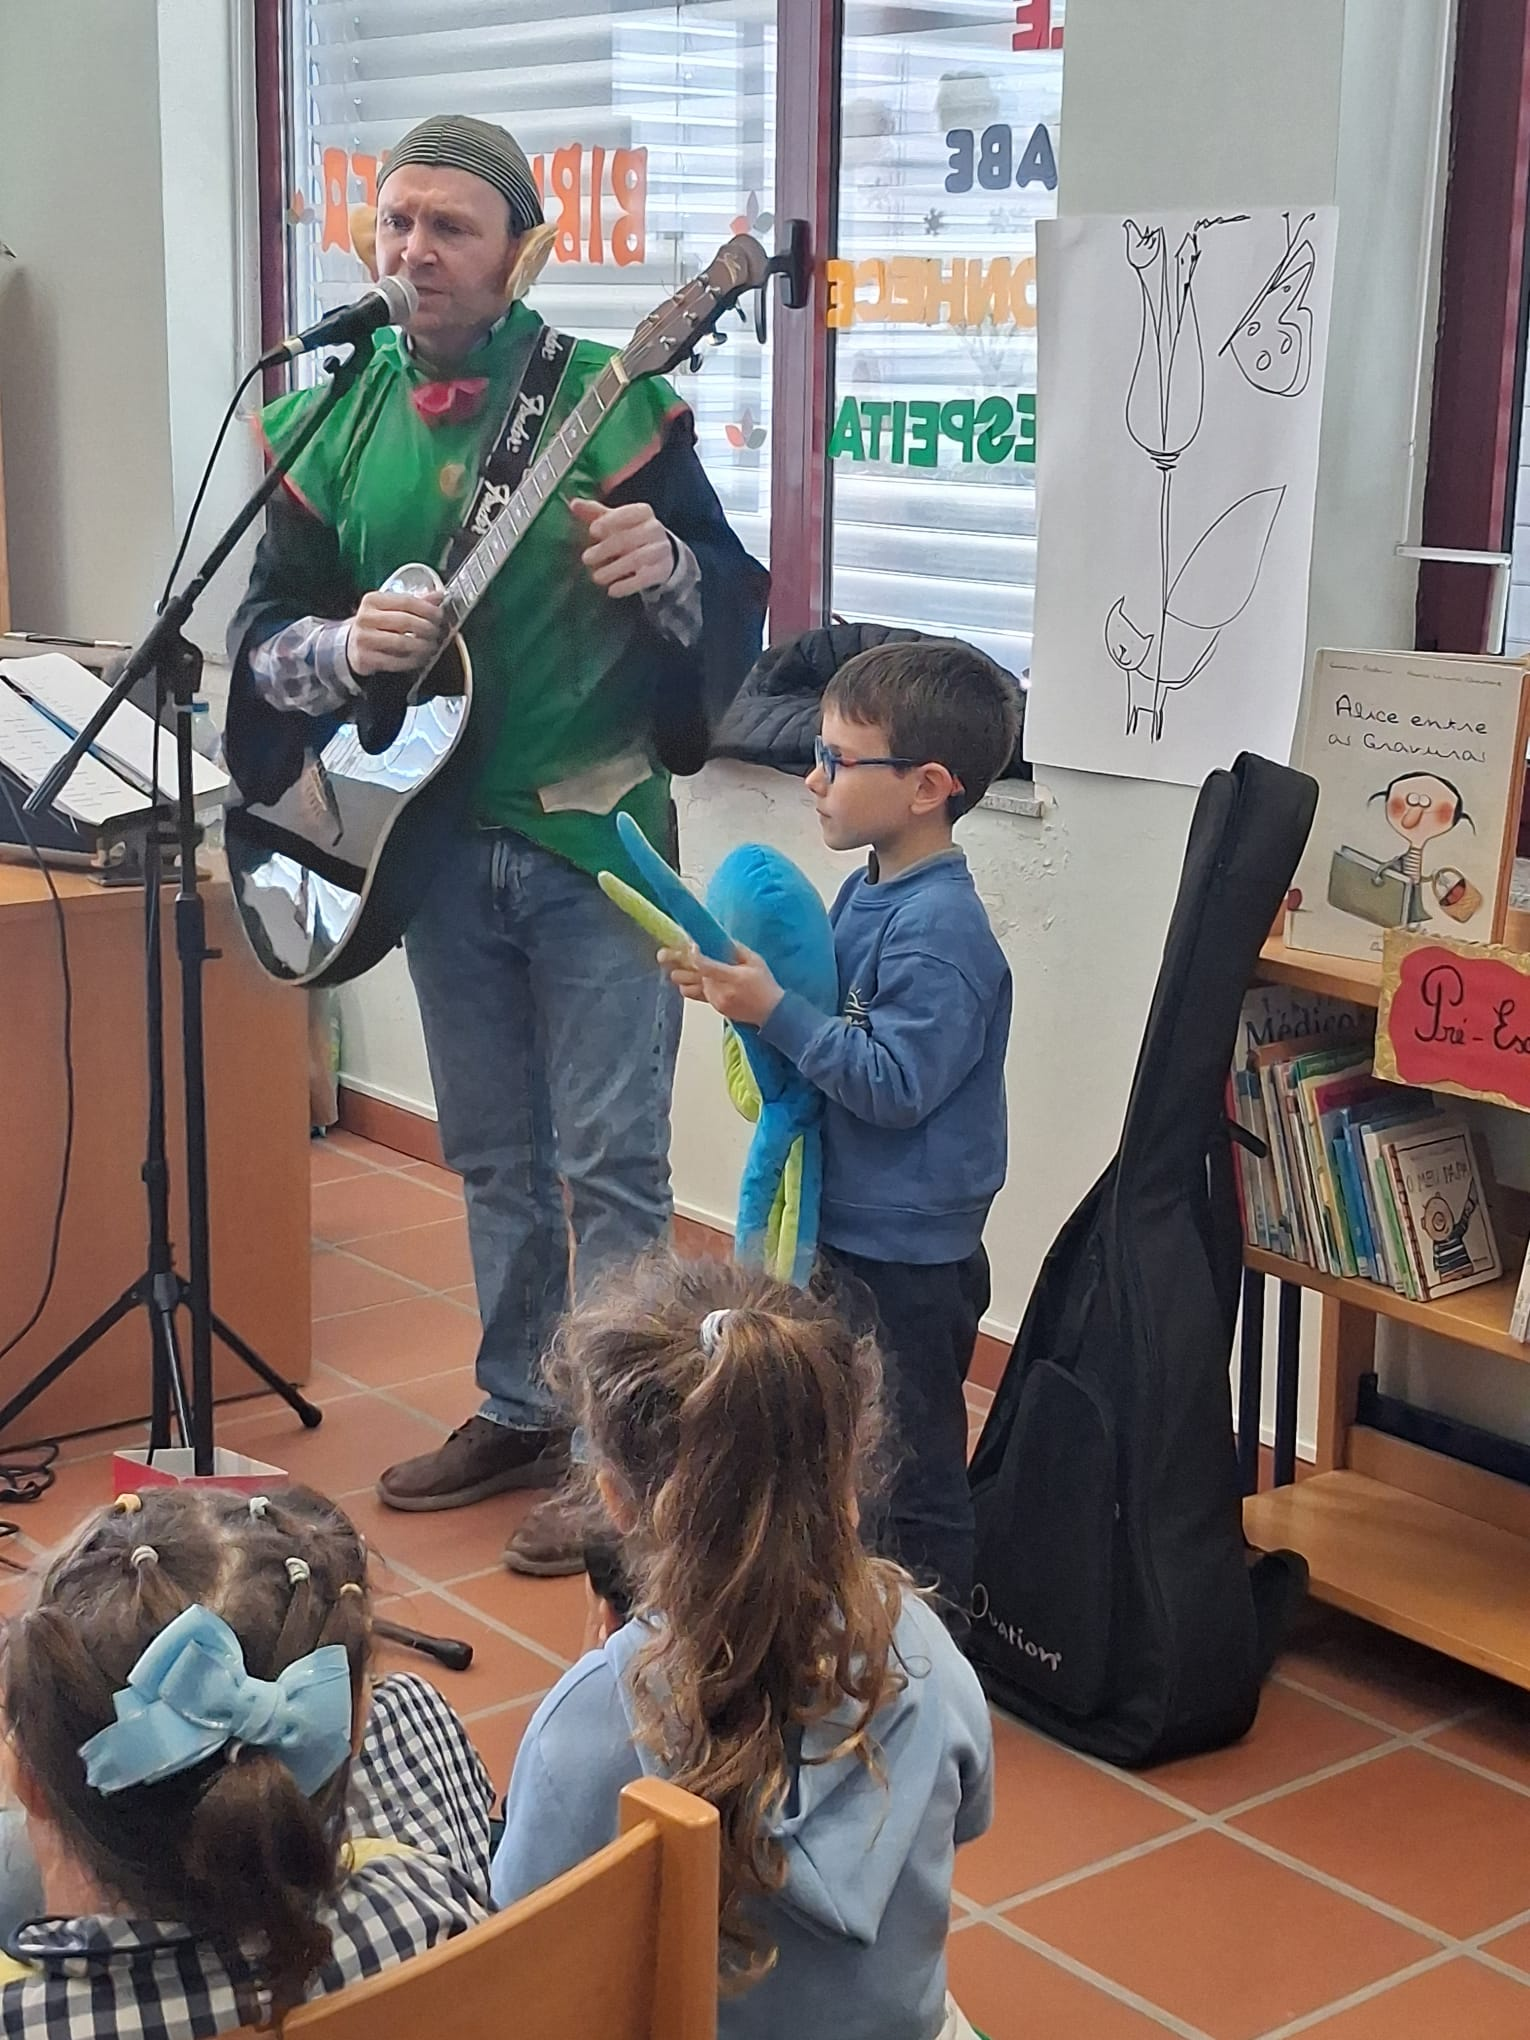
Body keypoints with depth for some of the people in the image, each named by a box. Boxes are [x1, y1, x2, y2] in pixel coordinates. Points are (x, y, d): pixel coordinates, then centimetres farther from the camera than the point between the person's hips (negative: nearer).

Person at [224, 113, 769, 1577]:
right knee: (491, 1154, 16)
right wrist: (343, 645, -17)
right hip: (435, 839, 5)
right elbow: (263, 631, 5)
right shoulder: (335, 426, 4)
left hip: (595, 836, -5)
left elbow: (737, 603, -6)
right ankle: (519, 1412, 31)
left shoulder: (612, 402, -8)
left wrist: (662, 564, -28)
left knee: (608, 1160, -2)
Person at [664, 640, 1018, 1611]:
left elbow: (895, 1084, -27)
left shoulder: (940, 930, -23)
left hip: (908, 1255, -10)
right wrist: (740, 987, 1)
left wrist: (776, 1011, -26)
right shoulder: (870, 893, 6)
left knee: (911, 1477, 4)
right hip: (850, 1228, 10)